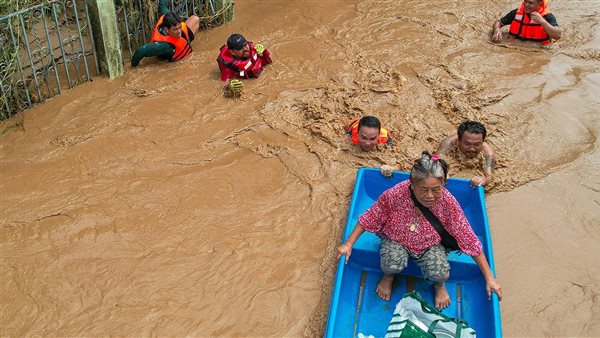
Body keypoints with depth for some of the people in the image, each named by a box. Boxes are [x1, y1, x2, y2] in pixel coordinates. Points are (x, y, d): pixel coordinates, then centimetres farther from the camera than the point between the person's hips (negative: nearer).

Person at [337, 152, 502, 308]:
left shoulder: (447, 202, -27)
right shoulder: (394, 195, -30)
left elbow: (468, 239, -19)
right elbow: (369, 219, -12)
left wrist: (489, 278, -16)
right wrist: (348, 244, -14)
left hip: (431, 243, 1)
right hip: (396, 238, -1)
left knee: (440, 273, -26)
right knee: (393, 264, -32)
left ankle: (439, 284, 15)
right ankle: (388, 275, 9)